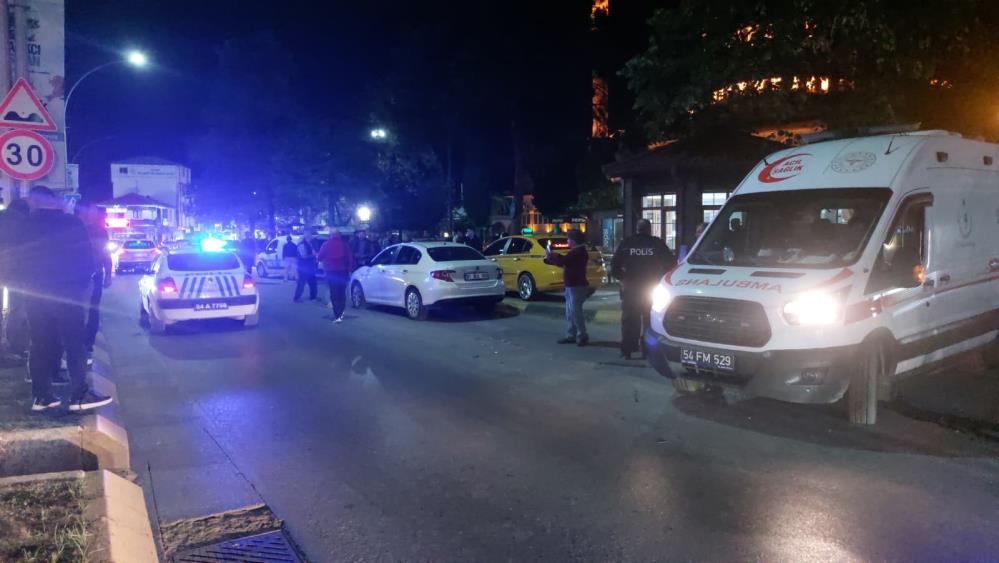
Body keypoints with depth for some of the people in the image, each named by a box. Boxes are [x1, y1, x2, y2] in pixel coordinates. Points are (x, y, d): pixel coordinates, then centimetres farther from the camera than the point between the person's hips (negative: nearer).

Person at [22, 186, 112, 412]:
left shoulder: (26, 226, 4)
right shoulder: (72, 223, -4)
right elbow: (87, 258, -3)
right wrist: (84, 280, 12)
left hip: (35, 293, 4)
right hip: (67, 292, -4)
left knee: (41, 345, 10)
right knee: (75, 344, -3)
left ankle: (41, 395, 12)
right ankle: (79, 395, -6)